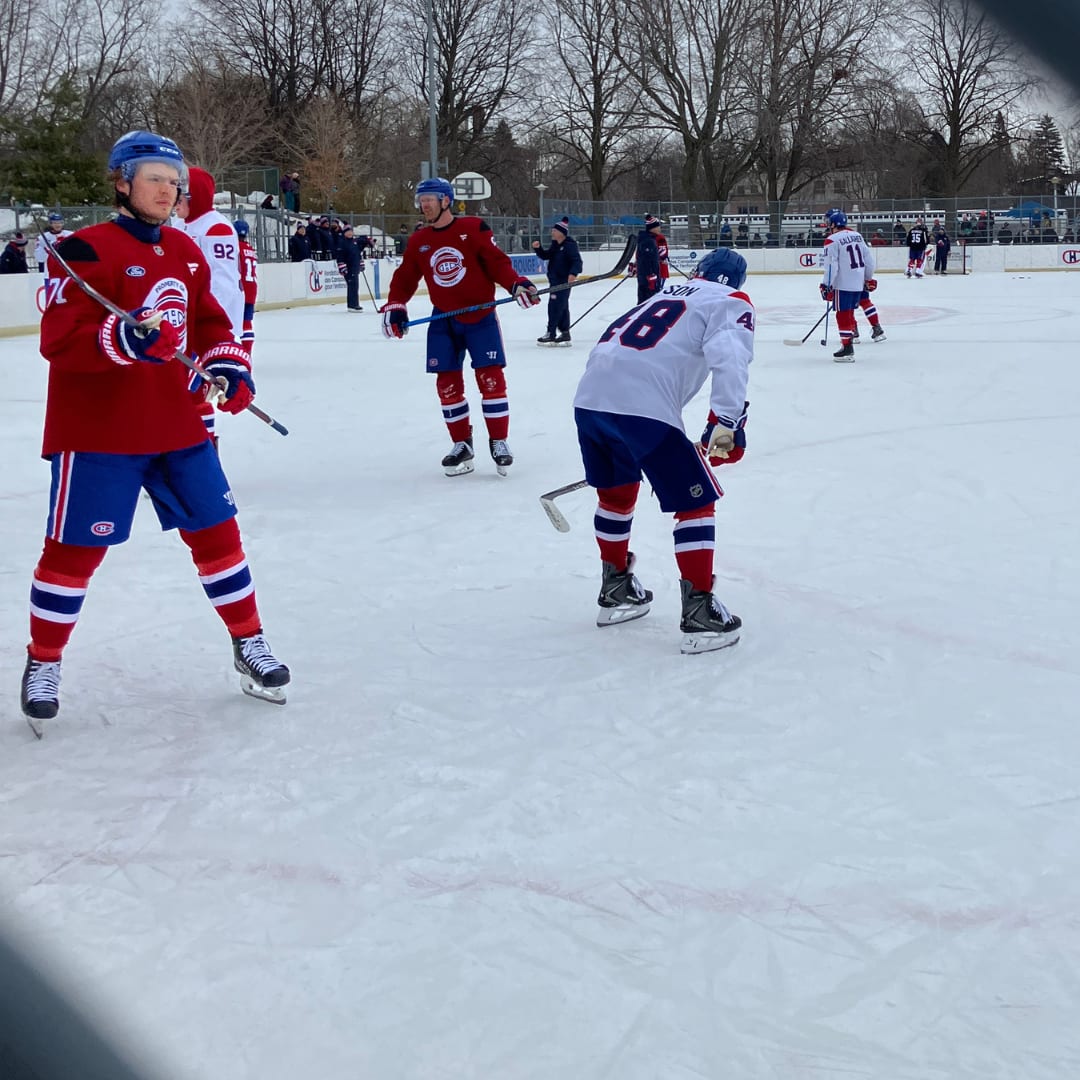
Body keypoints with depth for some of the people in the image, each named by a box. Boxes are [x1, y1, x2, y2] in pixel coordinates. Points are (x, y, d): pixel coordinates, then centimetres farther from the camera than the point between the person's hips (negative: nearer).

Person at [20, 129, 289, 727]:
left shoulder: (185, 251, 11)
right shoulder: (85, 250, -12)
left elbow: (209, 320, 19)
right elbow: (60, 340, -20)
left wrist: (228, 364, -1)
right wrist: (125, 339, -36)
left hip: (178, 424, 6)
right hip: (97, 430, -6)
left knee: (215, 531, 9)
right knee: (75, 548, 0)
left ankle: (249, 644, 23)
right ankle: (42, 663, 18)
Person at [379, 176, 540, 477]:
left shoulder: (474, 229, -7)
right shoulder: (418, 241, 5)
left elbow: (498, 263, -8)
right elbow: (405, 279, 10)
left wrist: (517, 284, -22)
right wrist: (394, 306, -3)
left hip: (480, 315, -4)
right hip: (443, 320, 4)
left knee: (490, 378, -7)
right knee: (447, 383, 1)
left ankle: (499, 442, 3)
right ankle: (462, 444, 12)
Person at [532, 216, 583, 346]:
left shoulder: (570, 245, -13)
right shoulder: (555, 245, 14)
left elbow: (577, 261, -21)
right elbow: (545, 256, 19)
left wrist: (573, 273, -37)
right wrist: (538, 248, 1)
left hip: (564, 281, -9)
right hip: (555, 281, 9)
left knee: (555, 306, -9)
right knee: (562, 308, 13)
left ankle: (551, 334, -5)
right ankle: (564, 334, 18)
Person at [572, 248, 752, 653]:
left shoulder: (667, 295, 31)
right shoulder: (730, 302, 10)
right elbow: (729, 358, -11)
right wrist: (727, 423, -19)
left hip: (589, 397, 7)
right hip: (642, 407, -7)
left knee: (615, 492, 28)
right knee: (695, 502, 5)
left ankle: (615, 590, 40)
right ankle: (699, 614, 3)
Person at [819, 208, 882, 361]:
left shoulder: (832, 240, -11)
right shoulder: (856, 235, 10)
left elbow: (830, 266, -17)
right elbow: (869, 258, 14)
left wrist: (826, 286, -13)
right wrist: (869, 278, 23)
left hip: (843, 283, -7)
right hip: (859, 281, 7)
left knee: (843, 313, -3)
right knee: (849, 310, 17)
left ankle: (847, 349, -6)